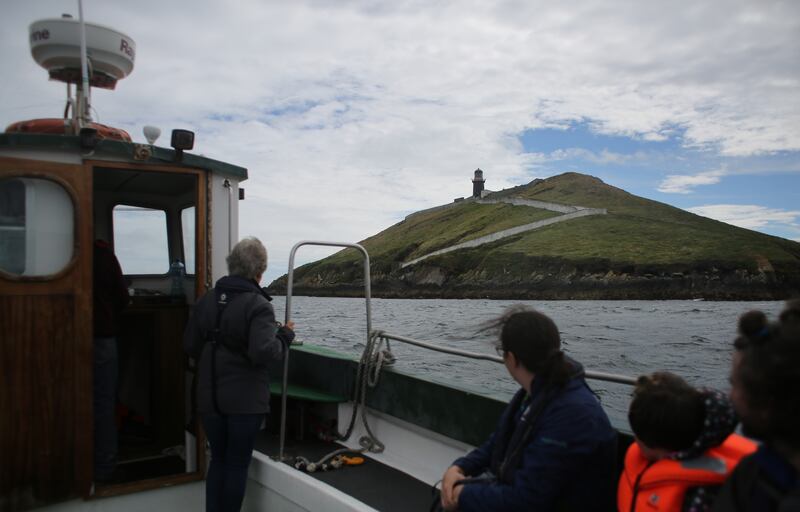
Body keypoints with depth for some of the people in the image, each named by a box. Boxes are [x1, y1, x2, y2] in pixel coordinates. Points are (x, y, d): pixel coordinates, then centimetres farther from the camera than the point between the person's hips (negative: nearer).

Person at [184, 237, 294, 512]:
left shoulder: (206, 300, 2)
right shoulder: (258, 305, -17)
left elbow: (189, 346, 6)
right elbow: (263, 352, -26)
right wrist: (285, 336, -9)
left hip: (209, 397, 5)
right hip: (245, 399, -5)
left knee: (218, 459, 19)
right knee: (238, 464, 10)